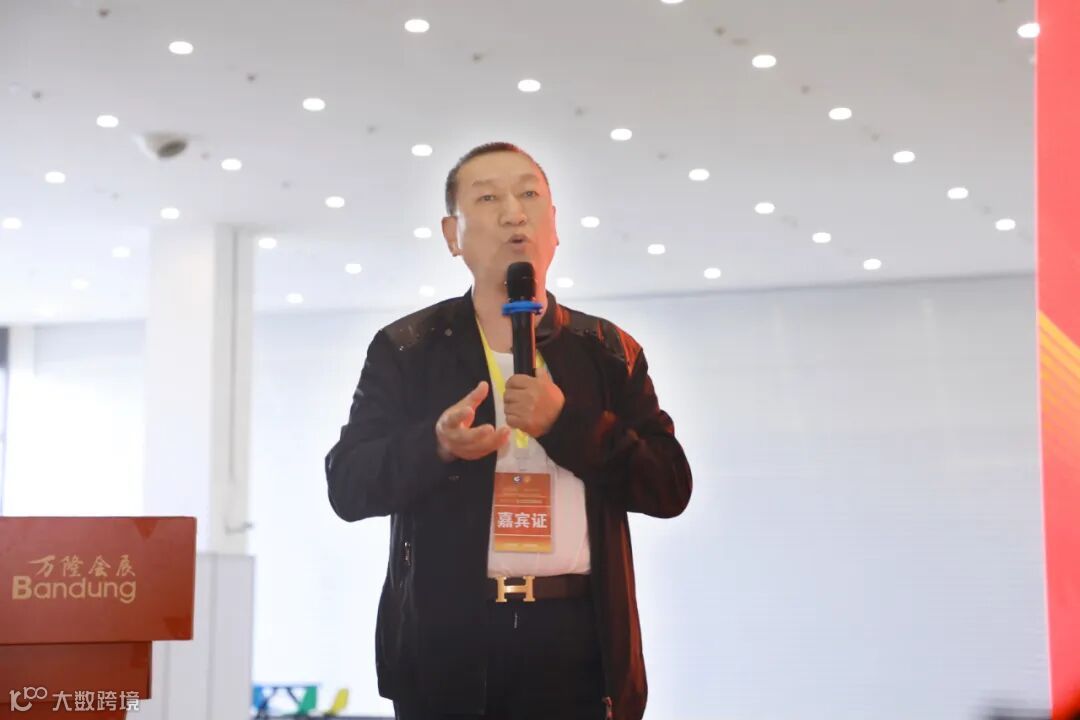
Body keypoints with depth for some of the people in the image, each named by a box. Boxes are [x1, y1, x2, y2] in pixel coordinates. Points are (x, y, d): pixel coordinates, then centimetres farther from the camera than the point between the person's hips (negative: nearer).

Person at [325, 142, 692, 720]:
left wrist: (566, 424, -11)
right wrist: (435, 446, -18)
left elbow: (669, 488, 2)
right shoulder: (404, 350, 6)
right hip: (448, 638, -1)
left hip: (578, 640, 1)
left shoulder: (610, 352, 9)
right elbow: (347, 485, 0)